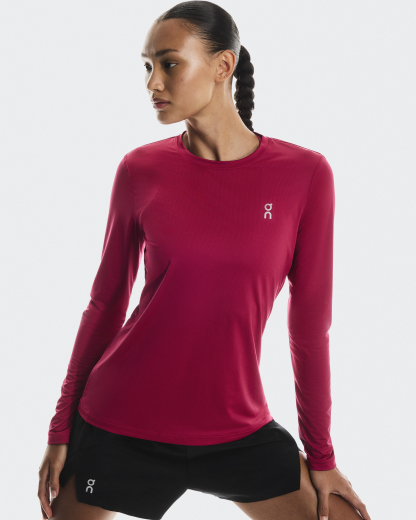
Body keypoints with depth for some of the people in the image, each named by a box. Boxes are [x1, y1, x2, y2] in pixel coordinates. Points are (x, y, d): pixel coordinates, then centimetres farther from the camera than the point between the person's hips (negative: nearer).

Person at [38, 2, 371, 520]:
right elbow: (105, 303, 3)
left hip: (238, 428, 0)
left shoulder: (304, 173, -7)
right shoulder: (140, 170, -4)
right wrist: (62, 429, 5)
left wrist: (320, 456, 4)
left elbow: (310, 322, -2)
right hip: (120, 423, 0)